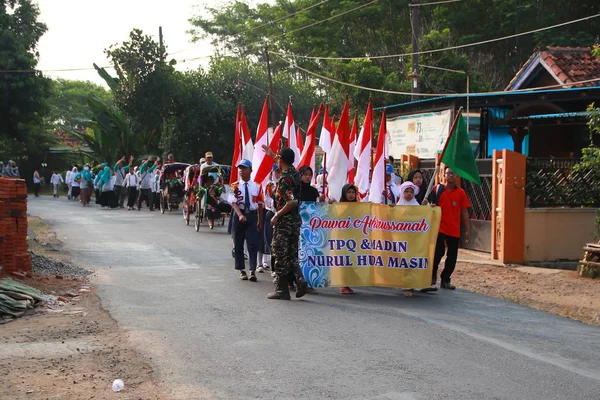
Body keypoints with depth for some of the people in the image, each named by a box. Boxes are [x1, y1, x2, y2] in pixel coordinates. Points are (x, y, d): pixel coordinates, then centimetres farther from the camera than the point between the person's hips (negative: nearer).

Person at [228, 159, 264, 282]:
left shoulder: (257, 187, 2)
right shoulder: (235, 186, -2)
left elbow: (260, 205, 8)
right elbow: (233, 202, -13)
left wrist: (260, 221, 9)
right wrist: (240, 215, -29)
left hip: (252, 216, 0)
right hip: (239, 215, 0)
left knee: (253, 244, -7)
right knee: (238, 244, 7)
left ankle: (252, 271, -7)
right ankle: (242, 270, 18)